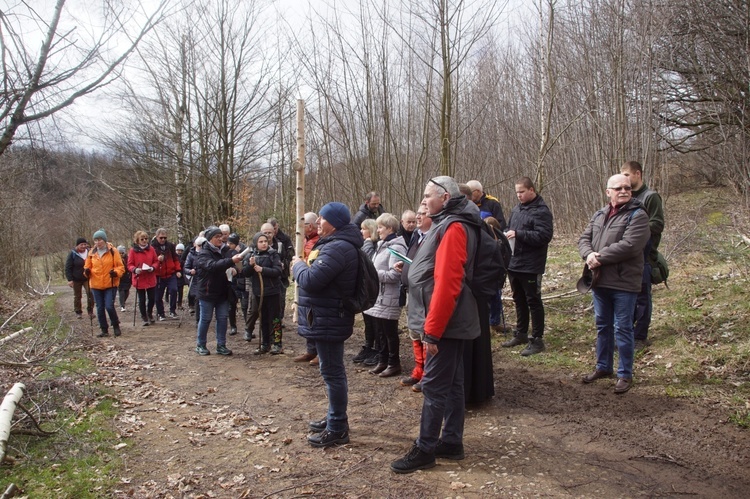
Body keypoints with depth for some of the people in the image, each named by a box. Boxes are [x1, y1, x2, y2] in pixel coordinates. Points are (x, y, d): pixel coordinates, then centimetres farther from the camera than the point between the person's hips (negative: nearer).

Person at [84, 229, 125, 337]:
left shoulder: (112, 251, -4)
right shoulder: (92, 253, 6)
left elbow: (120, 267, -4)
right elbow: (88, 267, 13)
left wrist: (116, 272, -24)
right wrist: (87, 272, -10)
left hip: (110, 284, -4)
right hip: (96, 285, 4)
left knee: (109, 306, -11)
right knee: (100, 308, 8)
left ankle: (116, 326, 10)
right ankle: (104, 330, 20)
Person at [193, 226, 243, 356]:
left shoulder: (221, 252, 11)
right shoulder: (203, 254, -12)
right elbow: (212, 266, -33)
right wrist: (231, 261, -42)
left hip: (221, 292, 6)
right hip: (207, 293, -6)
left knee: (222, 318, 6)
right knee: (205, 319, 4)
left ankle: (221, 345, 14)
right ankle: (200, 345, 18)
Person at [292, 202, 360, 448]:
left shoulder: (337, 248, -22)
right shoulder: (333, 244, 15)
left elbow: (310, 280, -26)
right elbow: (316, 277, 19)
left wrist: (298, 264, -8)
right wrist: (302, 266, 3)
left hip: (328, 320, -11)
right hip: (326, 318, 11)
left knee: (332, 372, -3)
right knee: (332, 370, 19)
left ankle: (337, 429, 6)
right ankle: (335, 417, 33)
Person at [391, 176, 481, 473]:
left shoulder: (453, 228, -17)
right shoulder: (449, 224, 15)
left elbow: (446, 283, -25)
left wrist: (432, 329, -24)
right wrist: (434, 325, 20)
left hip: (445, 323, -10)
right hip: (451, 322, 10)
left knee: (435, 386, -3)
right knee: (451, 383, 14)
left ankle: (425, 450, 6)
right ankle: (451, 442, 24)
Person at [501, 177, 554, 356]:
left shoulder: (541, 211, -13)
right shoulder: (517, 209, 12)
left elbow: (544, 236, -23)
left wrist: (518, 234, -24)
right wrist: (508, 236, 3)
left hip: (531, 266, -8)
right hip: (514, 264, 8)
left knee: (533, 302, 1)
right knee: (519, 300, 18)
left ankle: (537, 340, 10)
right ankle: (521, 334, 31)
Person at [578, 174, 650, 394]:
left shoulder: (638, 216, -10)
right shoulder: (599, 215, 13)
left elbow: (629, 246, -22)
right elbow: (584, 239, 9)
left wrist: (600, 257, -17)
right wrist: (589, 254, -13)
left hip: (623, 283, -7)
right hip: (600, 281, 7)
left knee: (623, 329, 2)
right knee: (603, 326, 18)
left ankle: (625, 374, 15)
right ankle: (603, 367, 33)